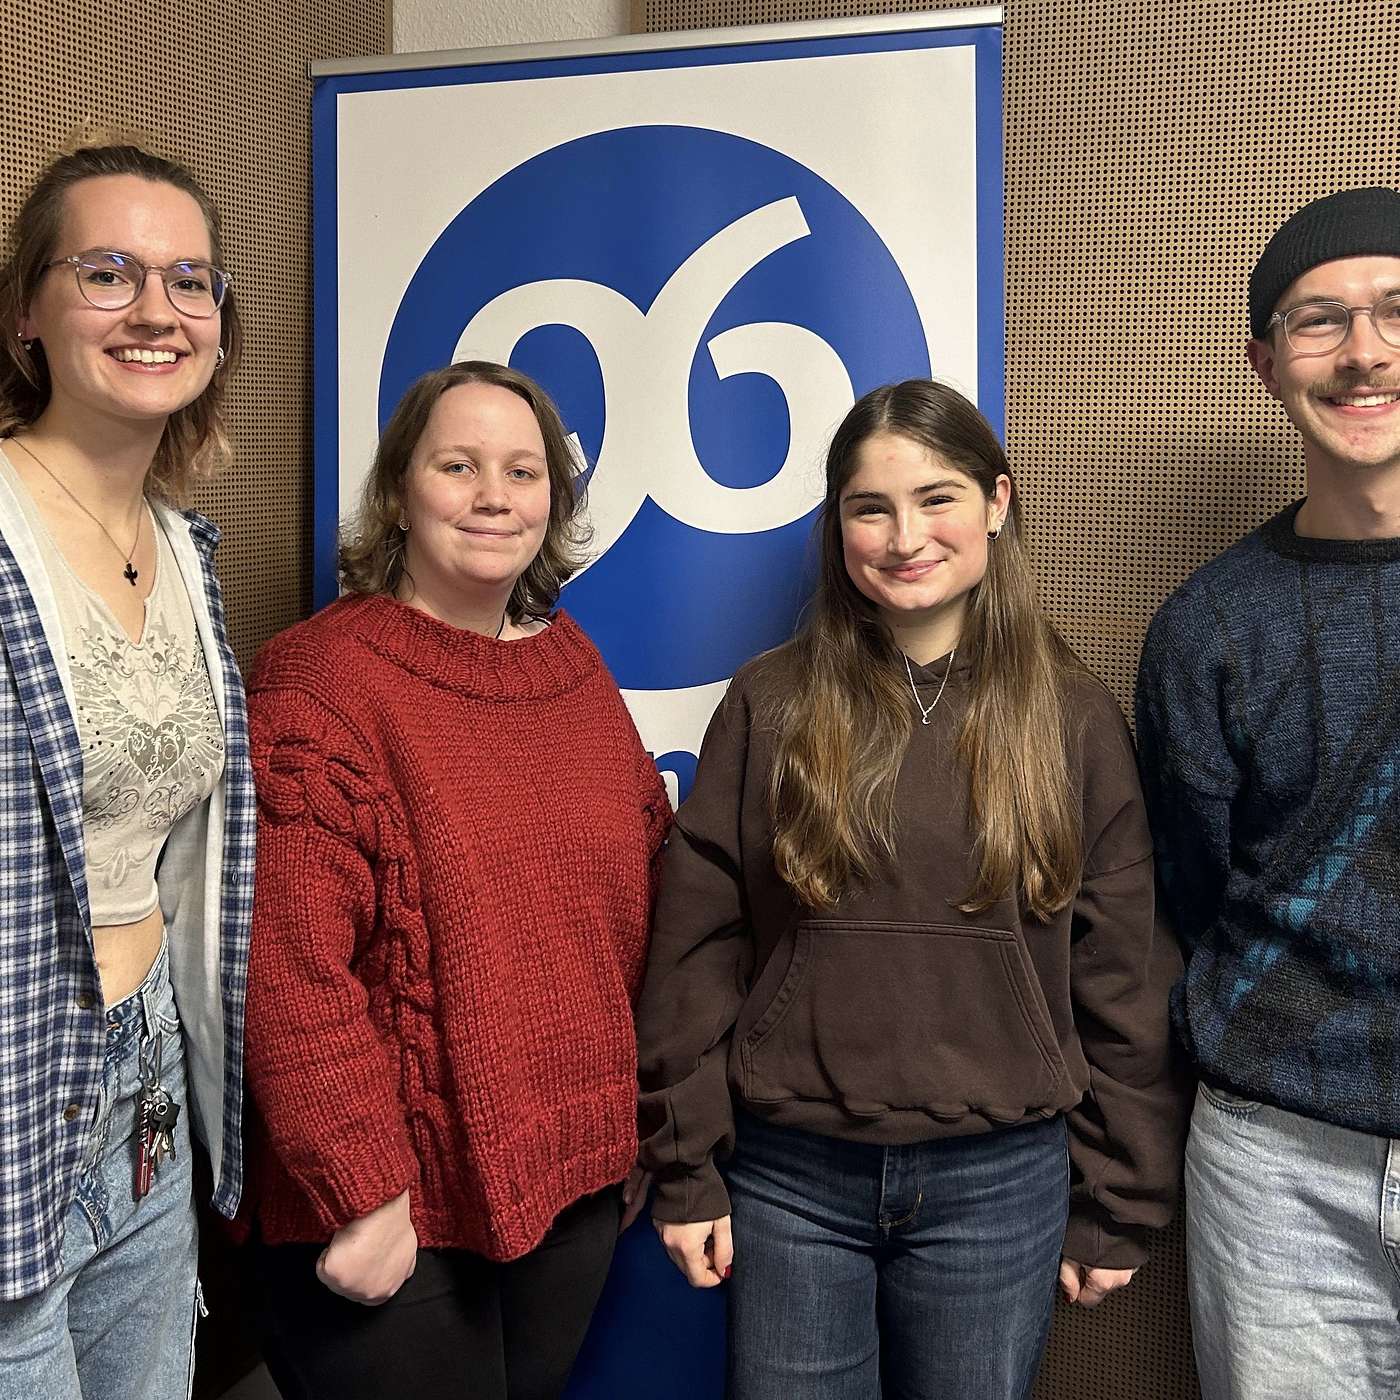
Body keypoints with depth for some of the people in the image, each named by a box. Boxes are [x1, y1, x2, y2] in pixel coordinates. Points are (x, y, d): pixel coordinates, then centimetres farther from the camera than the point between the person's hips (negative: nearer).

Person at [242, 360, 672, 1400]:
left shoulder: (571, 661, 5)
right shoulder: (323, 675, -15)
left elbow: (648, 875, 11)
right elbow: (289, 964, -19)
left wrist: (633, 1124, 9)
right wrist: (360, 1191, -17)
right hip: (398, 1213, -6)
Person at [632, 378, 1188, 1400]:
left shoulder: (1075, 719, -2)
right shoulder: (770, 705, -3)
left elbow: (1124, 974, 1)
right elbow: (696, 944, -2)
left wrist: (1120, 1205, 4)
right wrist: (686, 1166, -1)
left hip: (998, 1182, 0)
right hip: (789, 1175, 0)